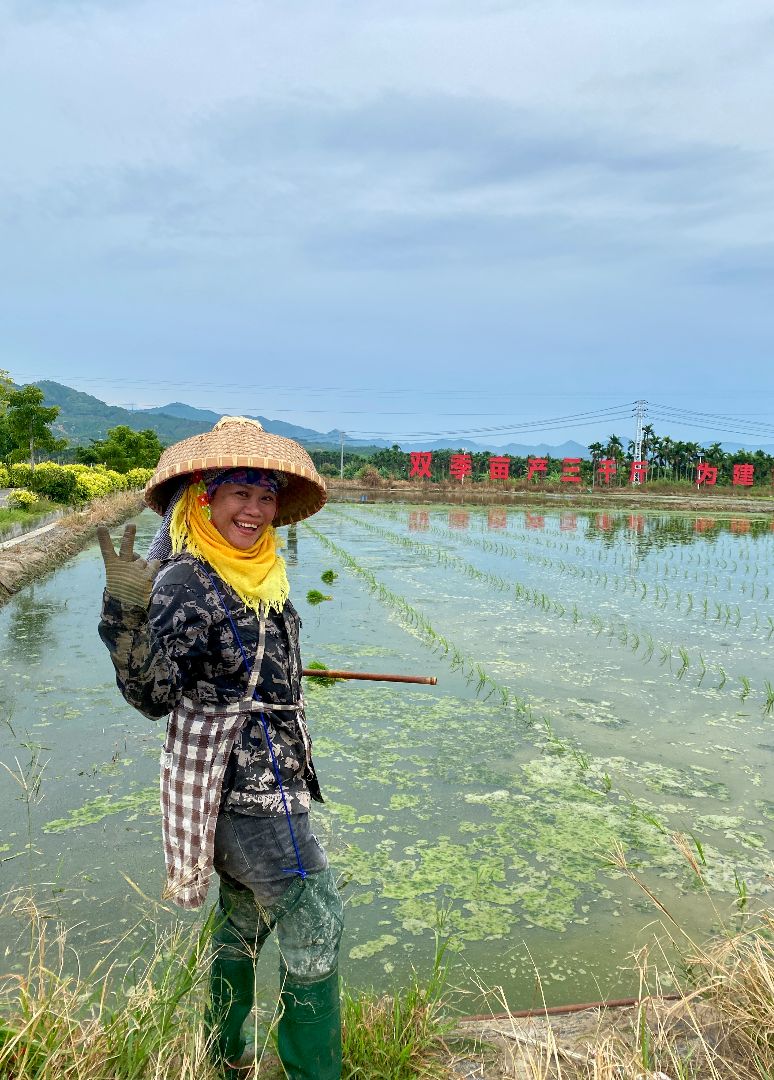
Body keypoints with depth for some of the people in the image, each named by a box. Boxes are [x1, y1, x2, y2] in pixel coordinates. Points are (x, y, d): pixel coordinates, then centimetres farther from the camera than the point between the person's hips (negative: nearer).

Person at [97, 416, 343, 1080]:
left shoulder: (258, 571, 4)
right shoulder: (184, 581, -21)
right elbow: (151, 695, -30)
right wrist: (128, 609, -42)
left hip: (263, 781, 9)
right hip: (248, 791, -9)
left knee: (242, 922, 23)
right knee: (315, 931, 2)